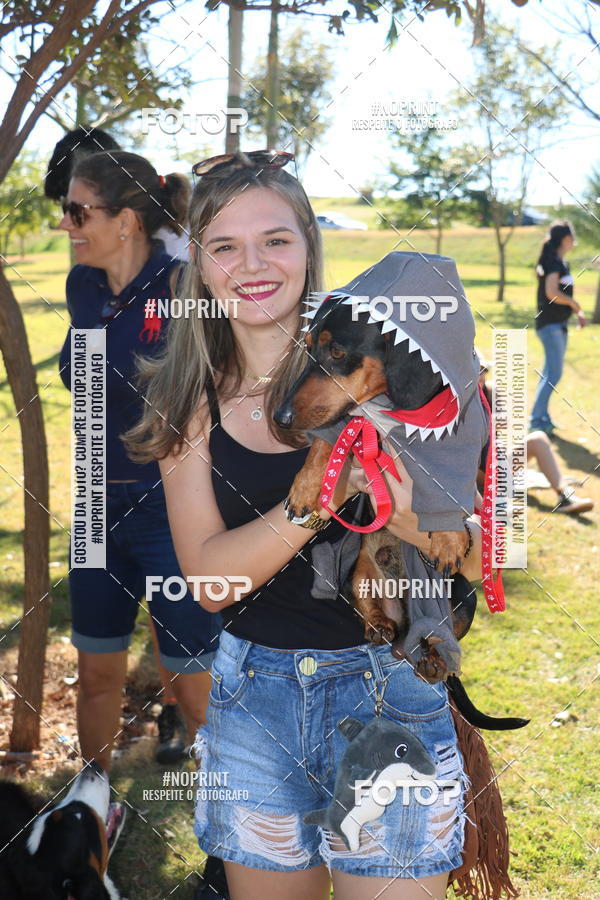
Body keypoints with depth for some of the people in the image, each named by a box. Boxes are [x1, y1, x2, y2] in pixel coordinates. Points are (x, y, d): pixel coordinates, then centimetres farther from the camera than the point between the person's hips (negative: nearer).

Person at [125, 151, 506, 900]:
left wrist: (411, 519, -32)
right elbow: (207, 576, -13)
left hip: (387, 683, -2)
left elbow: (478, 558, -9)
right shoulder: (189, 401, -1)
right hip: (252, 692, 3)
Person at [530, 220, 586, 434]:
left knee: (549, 374, 13)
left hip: (558, 324, 10)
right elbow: (552, 293, -23)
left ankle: (542, 417, 20)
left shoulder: (561, 263, 15)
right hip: (550, 325, -10)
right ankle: (536, 420, -12)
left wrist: (577, 311, 7)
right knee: (553, 374, -13)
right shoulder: (553, 261, -13)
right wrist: (575, 304, -10)